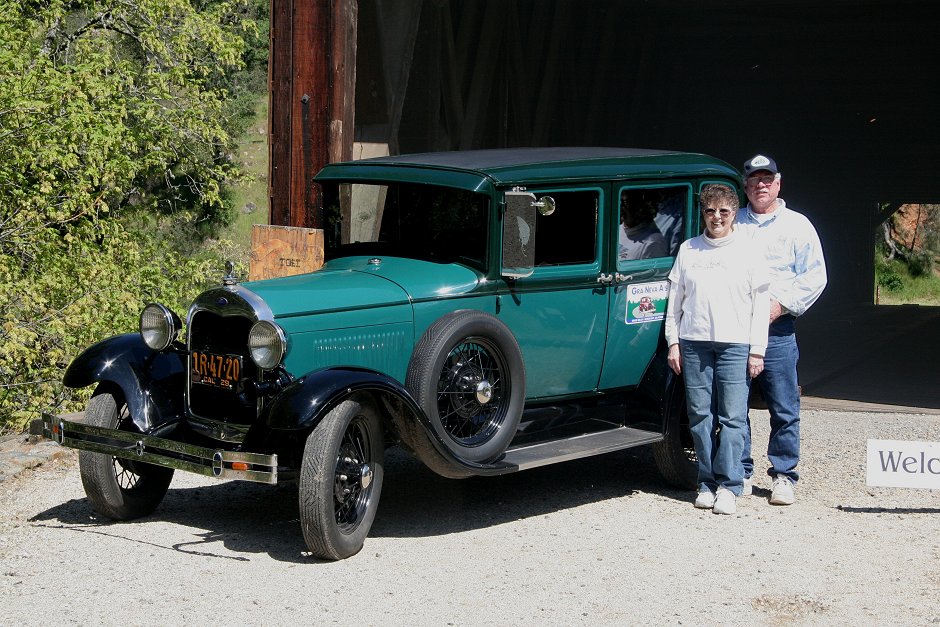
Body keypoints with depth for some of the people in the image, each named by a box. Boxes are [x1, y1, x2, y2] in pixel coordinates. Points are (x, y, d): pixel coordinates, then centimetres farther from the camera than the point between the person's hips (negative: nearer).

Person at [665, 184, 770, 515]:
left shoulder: (748, 251, 4)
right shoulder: (688, 250, 11)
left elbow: (761, 304, 3)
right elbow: (675, 299, 14)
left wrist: (757, 351, -2)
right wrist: (673, 342, 8)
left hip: (735, 345, -2)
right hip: (694, 343, 2)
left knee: (732, 417, -5)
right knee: (700, 416, 4)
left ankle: (728, 485, 0)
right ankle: (707, 482, 13)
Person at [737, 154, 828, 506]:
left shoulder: (797, 225, 7)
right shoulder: (731, 224, 15)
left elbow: (815, 277, 1)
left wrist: (780, 305, -9)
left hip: (777, 330, -2)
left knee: (784, 410, -2)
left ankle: (783, 476, 8)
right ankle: (740, 473, 15)